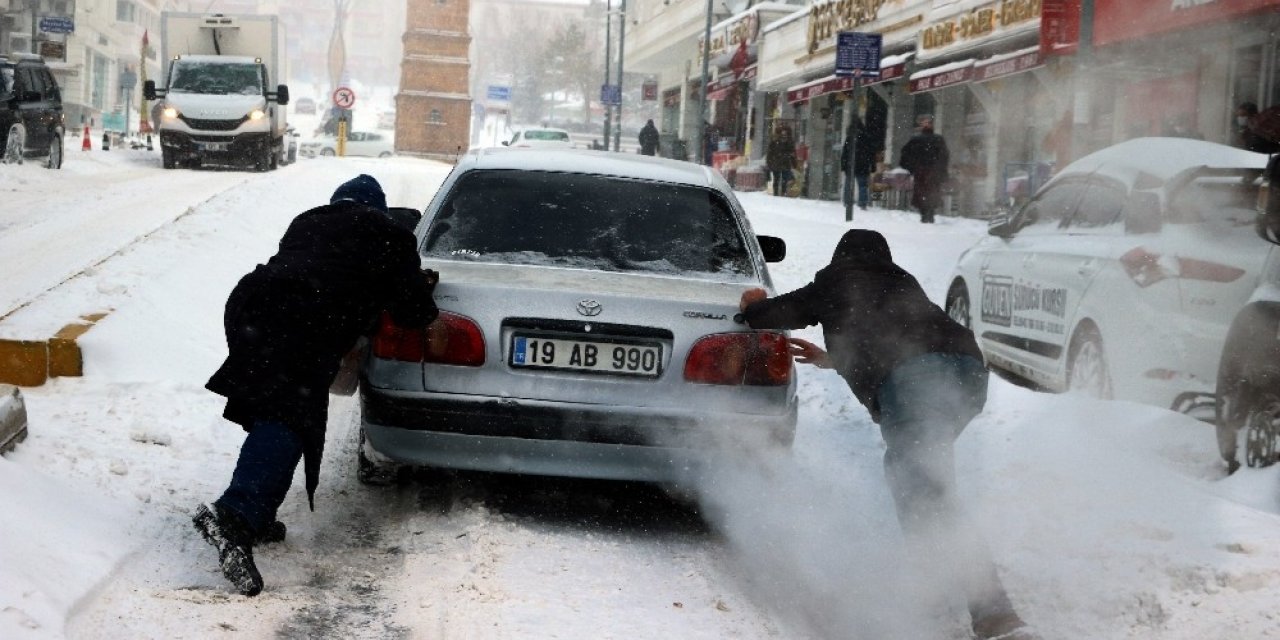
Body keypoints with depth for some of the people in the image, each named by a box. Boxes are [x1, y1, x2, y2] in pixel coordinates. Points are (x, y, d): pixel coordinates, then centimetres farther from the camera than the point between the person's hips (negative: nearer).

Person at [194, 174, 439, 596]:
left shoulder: (307, 223, 34)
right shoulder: (387, 237, 18)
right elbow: (412, 312, 17)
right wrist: (421, 288, 41)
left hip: (248, 304, 7)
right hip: (302, 330, -7)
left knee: (273, 419, 20)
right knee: (289, 423, -17)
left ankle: (254, 518, 16)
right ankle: (234, 515, -36)